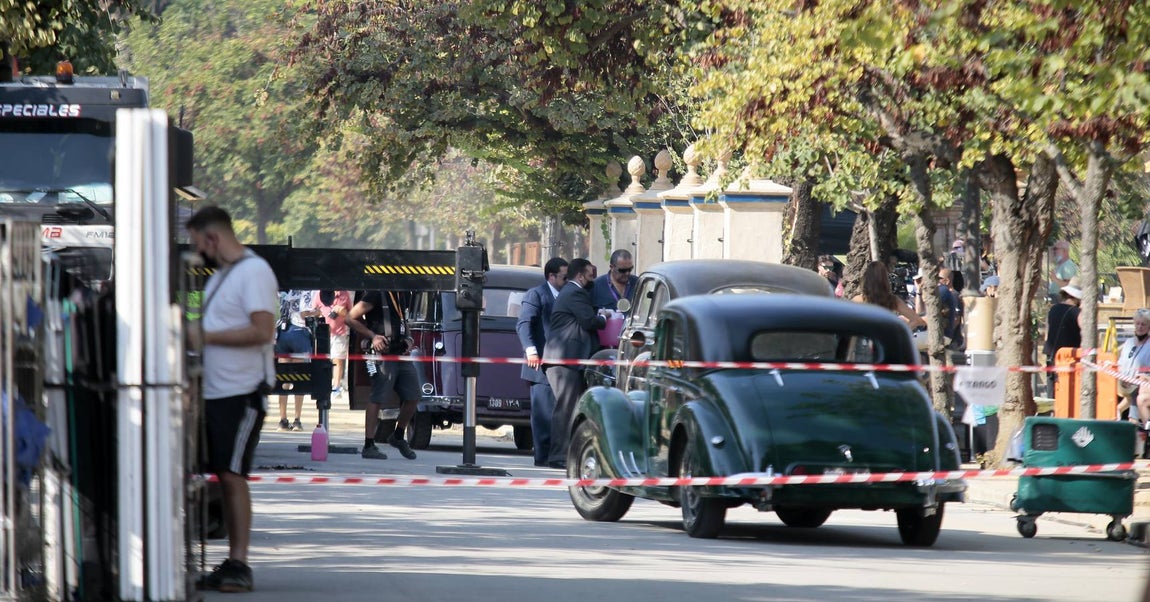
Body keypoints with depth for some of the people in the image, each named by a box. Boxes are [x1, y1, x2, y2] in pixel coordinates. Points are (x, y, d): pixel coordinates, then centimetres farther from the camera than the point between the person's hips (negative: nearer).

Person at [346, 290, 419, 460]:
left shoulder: (397, 294, 17)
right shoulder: (375, 293, -8)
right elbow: (350, 319, -10)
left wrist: (406, 340, 14)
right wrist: (372, 336, -15)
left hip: (401, 355, 8)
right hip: (383, 355, -8)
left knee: (413, 397, 8)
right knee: (377, 400, -6)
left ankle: (398, 437, 26)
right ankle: (369, 446, -2)